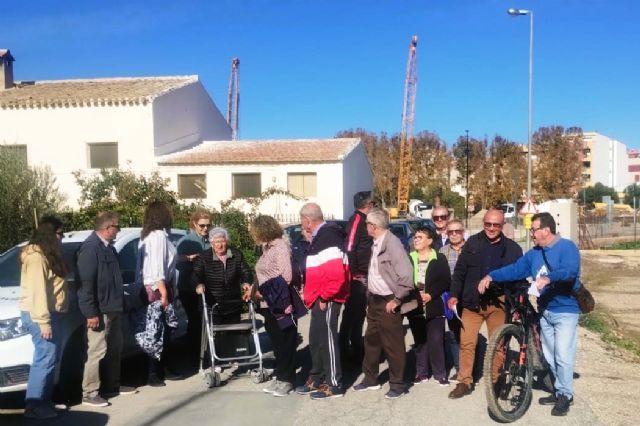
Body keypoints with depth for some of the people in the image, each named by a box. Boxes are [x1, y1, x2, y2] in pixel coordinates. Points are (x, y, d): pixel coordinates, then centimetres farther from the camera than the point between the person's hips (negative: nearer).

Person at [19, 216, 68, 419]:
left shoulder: (47, 254, 17)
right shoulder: (36, 256, -15)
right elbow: (37, 291, -21)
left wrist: (50, 318, 16)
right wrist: (43, 321, -23)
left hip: (50, 313, 10)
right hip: (40, 315, -10)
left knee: (48, 359, 13)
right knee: (45, 359, -7)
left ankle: (44, 401, 20)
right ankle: (34, 406, -1)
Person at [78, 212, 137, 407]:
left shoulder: (108, 246, 13)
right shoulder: (90, 247, -17)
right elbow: (86, 283, -21)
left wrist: (120, 304, 18)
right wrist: (91, 313, -23)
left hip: (113, 308, 10)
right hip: (99, 311, -10)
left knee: (114, 349, 16)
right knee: (97, 351, -5)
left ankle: (111, 386, 28)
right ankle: (89, 393, 5)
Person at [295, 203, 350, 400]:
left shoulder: (329, 237, -19)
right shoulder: (319, 237, 14)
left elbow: (336, 273, -26)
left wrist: (325, 296, -19)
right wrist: (311, 293, 19)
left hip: (327, 300, -10)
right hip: (319, 298, 10)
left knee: (327, 339, -2)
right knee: (316, 339, 16)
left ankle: (334, 385, 7)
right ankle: (316, 379, 28)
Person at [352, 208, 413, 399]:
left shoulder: (392, 244, -21)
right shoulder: (376, 244, 7)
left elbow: (407, 276, -26)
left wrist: (396, 300, -19)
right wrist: (371, 297, 12)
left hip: (388, 303, -9)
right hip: (374, 301, 9)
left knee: (393, 346, 4)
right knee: (371, 341, 18)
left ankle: (398, 385, 18)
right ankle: (370, 379, 33)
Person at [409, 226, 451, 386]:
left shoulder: (439, 258, 0)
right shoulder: (408, 259, 8)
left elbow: (446, 281, -5)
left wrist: (430, 295, -15)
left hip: (434, 306, -3)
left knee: (436, 341, -2)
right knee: (419, 341, 9)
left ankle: (440, 373, 8)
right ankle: (422, 373, 18)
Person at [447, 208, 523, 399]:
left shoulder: (512, 248, 2)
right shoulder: (472, 243, 3)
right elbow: (460, 271, 5)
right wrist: (454, 294, -2)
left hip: (498, 304, 0)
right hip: (472, 302, 0)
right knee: (466, 343, 0)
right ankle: (465, 382, 12)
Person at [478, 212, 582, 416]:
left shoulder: (567, 247, -12)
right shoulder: (534, 253, 10)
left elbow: (570, 271, -29)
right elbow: (515, 269, 6)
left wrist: (548, 278, -45)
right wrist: (491, 276, -4)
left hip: (565, 310, -7)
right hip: (544, 310, 8)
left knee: (563, 355, -7)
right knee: (550, 356, 13)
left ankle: (565, 395, 6)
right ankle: (559, 391, 26)